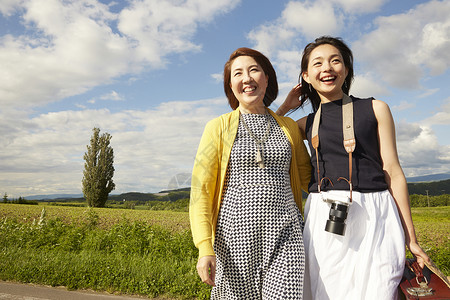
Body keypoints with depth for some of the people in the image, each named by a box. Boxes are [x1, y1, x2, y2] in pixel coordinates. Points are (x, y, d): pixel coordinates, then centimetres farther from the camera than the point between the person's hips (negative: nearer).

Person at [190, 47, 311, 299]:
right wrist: (205, 248, -10)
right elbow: (201, 190, -2)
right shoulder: (218, 127, 4)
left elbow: (307, 178, 22)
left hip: (284, 234, 2)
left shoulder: (289, 127, 12)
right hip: (235, 234, -1)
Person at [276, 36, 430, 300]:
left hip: (373, 216, -2)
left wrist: (411, 239, 2)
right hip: (323, 219, 2)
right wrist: (285, 107, 13)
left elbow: (393, 171, 3)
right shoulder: (307, 124, 12)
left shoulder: (375, 109, 6)